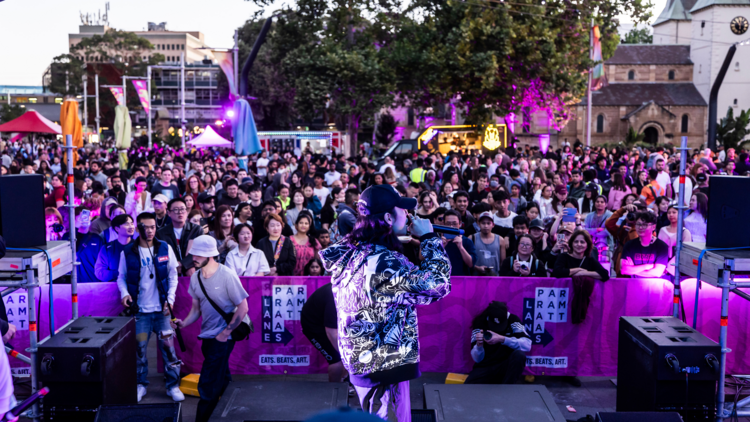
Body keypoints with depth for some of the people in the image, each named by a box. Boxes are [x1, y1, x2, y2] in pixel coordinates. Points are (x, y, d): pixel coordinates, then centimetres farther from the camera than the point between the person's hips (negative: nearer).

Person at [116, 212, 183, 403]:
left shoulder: (165, 249, 1)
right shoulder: (128, 253, -2)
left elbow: (173, 275, 5)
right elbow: (121, 277, 6)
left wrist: (170, 298, -4)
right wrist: (124, 293, -12)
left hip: (162, 308, 0)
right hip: (140, 309, 0)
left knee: (168, 346, -1)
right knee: (139, 347, 4)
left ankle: (173, 385, 9)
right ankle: (141, 384, 20)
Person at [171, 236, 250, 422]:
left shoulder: (227, 276, -17)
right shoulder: (195, 277, 1)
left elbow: (243, 307, -12)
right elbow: (196, 307, 10)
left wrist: (226, 332, -12)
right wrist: (184, 323, -9)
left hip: (222, 337, -6)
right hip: (207, 335, 7)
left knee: (207, 386, -8)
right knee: (219, 377, 21)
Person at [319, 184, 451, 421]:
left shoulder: (351, 251, 0)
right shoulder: (382, 261, -27)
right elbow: (437, 284, -25)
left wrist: (415, 240, 5)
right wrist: (429, 238, -14)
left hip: (364, 357, 9)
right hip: (383, 363, -9)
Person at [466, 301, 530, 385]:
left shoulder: (512, 320, -7)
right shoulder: (480, 323, -6)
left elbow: (527, 345, -21)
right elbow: (477, 359, -6)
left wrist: (502, 339, -31)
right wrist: (479, 345, -29)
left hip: (506, 365, 1)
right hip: (485, 367, 0)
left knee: (519, 354, -32)